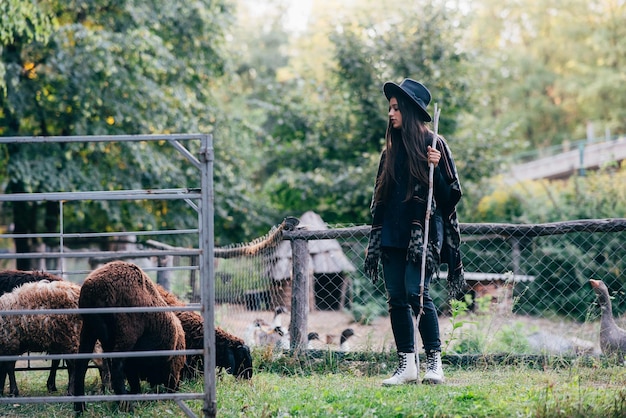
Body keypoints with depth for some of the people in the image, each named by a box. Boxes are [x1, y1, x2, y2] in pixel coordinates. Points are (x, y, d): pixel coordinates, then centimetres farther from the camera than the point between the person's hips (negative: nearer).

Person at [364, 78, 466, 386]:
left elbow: (450, 193, -2)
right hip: (391, 232, 6)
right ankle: (407, 365, 5)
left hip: (422, 231, -6)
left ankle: (435, 362, -10)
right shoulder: (391, 149, 17)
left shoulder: (433, 144, 0)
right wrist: (377, 234, 17)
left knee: (416, 292, -17)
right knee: (396, 297, 1)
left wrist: (435, 169, -19)